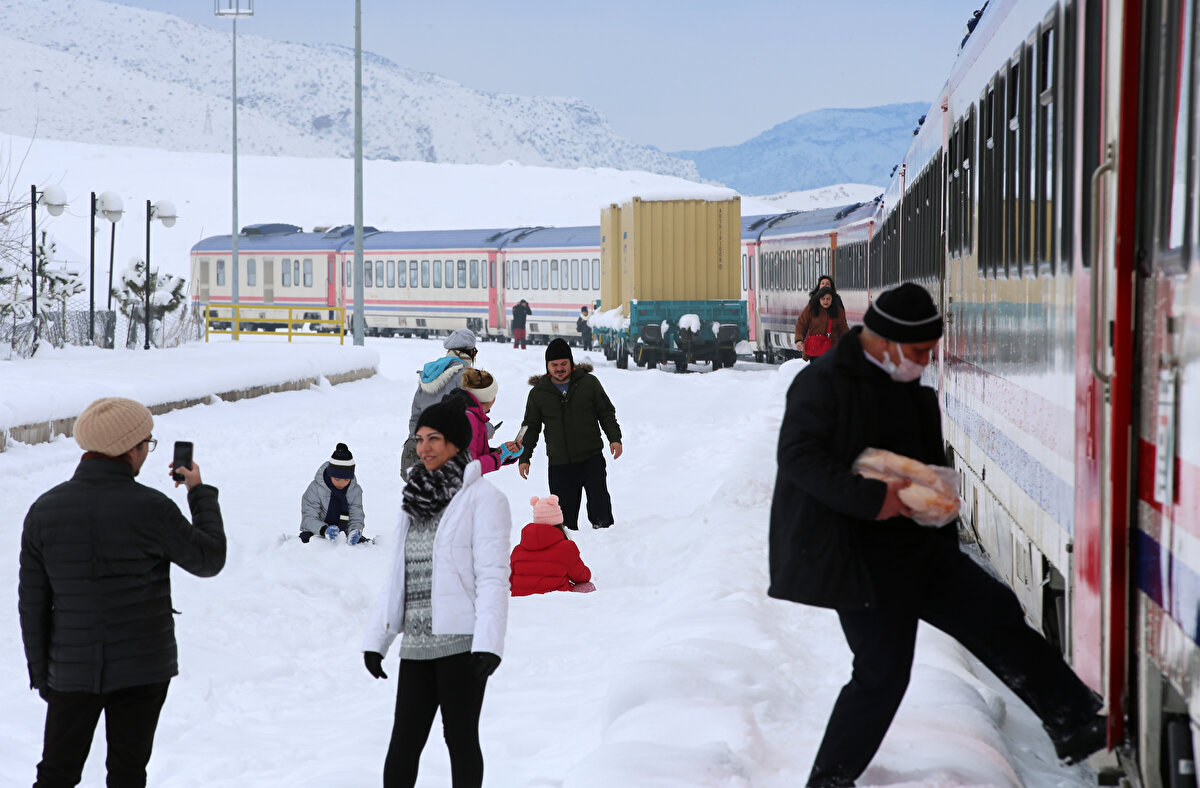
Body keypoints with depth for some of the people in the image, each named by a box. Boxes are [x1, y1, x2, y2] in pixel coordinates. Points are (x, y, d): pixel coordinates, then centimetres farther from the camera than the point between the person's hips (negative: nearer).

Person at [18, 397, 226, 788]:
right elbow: (209, 560, -1)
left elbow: (32, 602, 0)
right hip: (143, 667, -2)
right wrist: (200, 492, 11)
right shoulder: (150, 509, -16)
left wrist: (40, 673, 10)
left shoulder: (44, 510, -4)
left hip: (72, 669, 2)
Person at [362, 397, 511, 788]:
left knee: (460, 736, 1)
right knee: (404, 741, 4)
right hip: (417, 644, 6)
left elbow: (493, 576, -12)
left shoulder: (482, 498, -5)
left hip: (461, 640, -6)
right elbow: (398, 578, 19)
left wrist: (489, 643, -20)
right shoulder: (417, 500, 15)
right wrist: (375, 639, 16)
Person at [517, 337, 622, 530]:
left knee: (600, 506, -7)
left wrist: (614, 438, -5)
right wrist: (524, 458, 7)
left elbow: (606, 413, 9)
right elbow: (531, 427, 14)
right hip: (559, 464, 1)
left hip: (592, 457, -1)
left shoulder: (589, 383, 3)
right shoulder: (538, 393, 7)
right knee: (564, 512, 1)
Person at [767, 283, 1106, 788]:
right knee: (883, 674, -6)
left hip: (921, 547, 9)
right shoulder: (824, 382, -14)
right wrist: (872, 497, -30)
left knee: (997, 615, 8)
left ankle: (1077, 727, 17)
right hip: (863, 561, -8)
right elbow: (799, 455, -24)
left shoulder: (910, 387, 13)